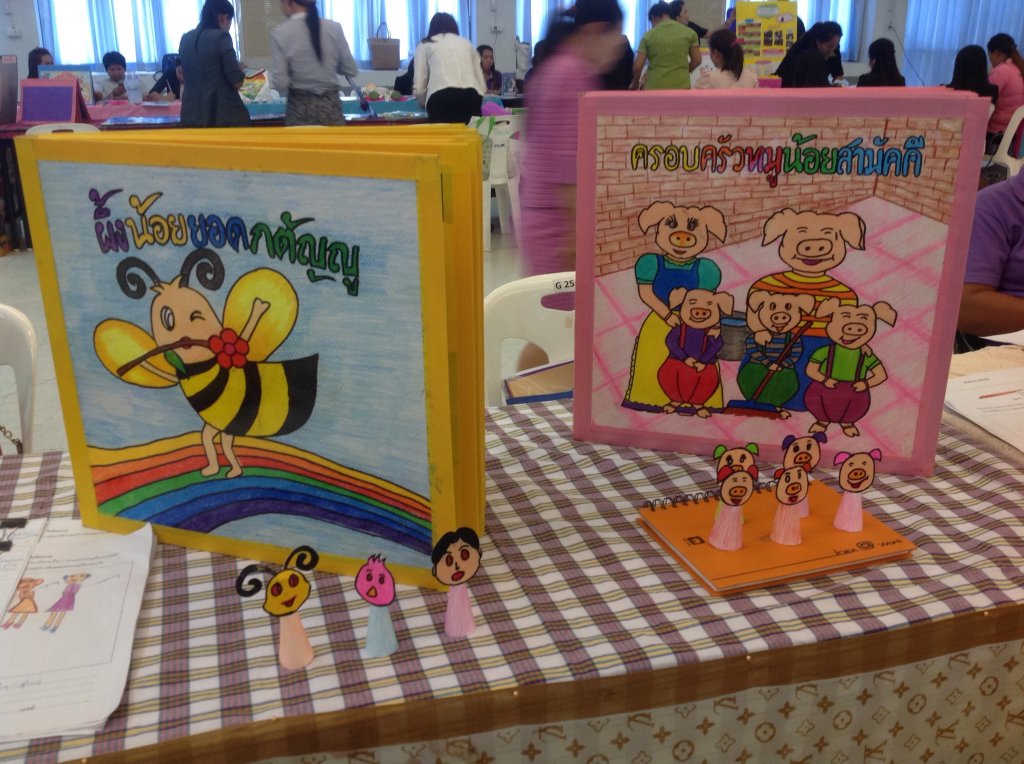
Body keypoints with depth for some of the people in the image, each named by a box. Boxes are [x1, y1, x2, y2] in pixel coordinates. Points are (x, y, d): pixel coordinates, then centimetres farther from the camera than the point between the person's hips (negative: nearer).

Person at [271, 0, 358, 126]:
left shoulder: (280, 32, -8)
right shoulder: (333, 27, -3)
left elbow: (280, 82, -11)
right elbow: (351, 70, 4)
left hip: (300, 108, -1)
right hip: (330, 105, 2)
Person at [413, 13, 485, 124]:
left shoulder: (425, 45, 24)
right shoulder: (467, 43, 31)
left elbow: (419, 88, 14)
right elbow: (482, 84, 22)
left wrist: (427, 103, 34)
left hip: (441, 98, -2)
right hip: (471, 97, 2)